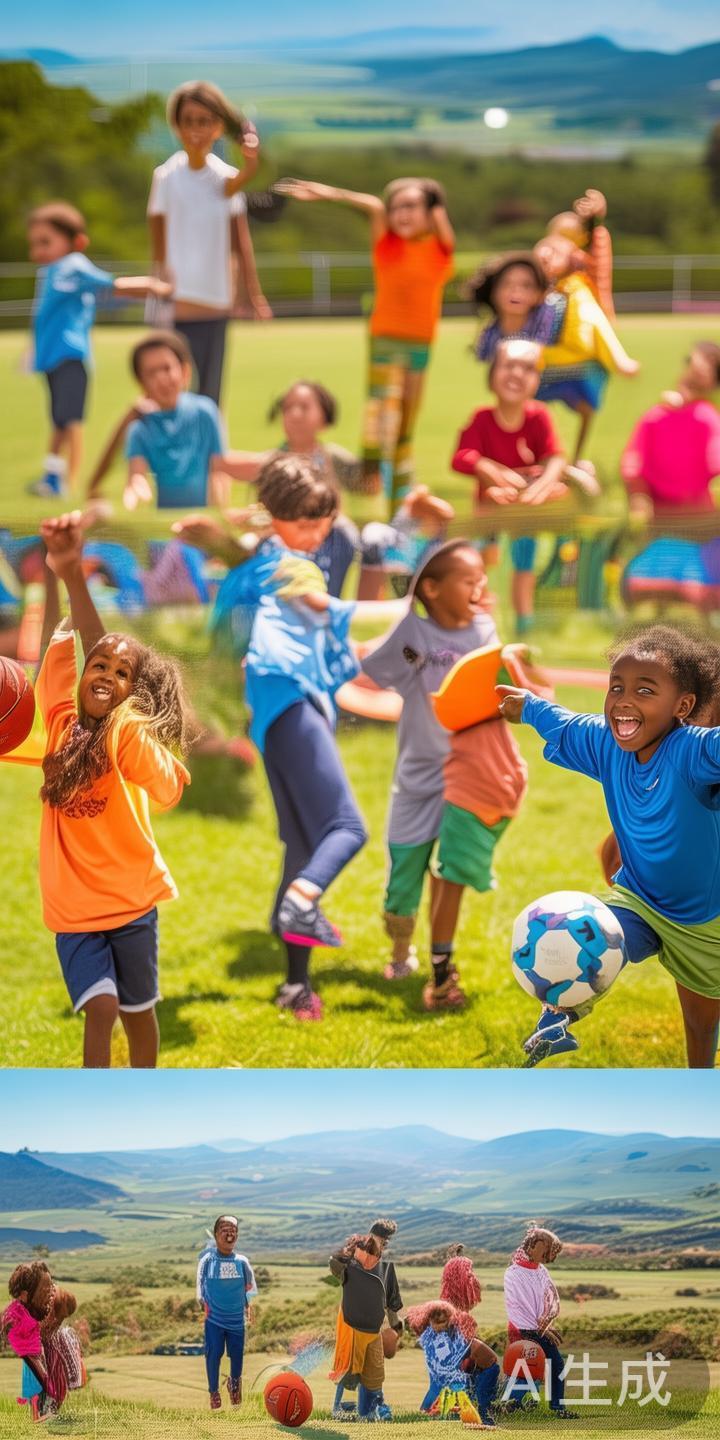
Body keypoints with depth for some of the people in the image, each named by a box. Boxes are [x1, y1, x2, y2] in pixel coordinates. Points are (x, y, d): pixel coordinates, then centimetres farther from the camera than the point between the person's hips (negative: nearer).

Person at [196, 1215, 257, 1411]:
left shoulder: (242, 1261, 0)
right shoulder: (208, 1259, -5)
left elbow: (250, 1287, 11)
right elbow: (201, 1284, 6)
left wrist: (247, 1307, 6)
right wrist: (204, 1305, 4)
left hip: (236, 1318, 2)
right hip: (214, 1317, -2)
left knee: (237, 1354, 4)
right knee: (213, 1354, -5)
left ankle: (235, 1381, 32)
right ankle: (213, 1392, 9)